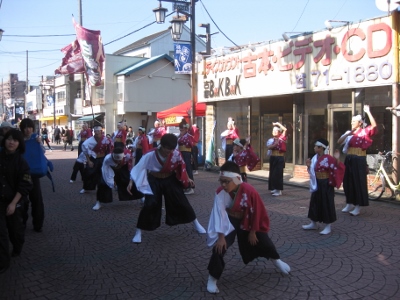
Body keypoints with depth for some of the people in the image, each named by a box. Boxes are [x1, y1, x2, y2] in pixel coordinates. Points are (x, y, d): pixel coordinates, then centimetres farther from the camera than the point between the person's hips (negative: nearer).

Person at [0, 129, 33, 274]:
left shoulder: (21, 162, -10)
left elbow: (24, 186, -12)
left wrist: (13, 203, -17)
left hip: (15, 200, -2)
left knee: (15, 227, 14)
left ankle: (17, 247, 42)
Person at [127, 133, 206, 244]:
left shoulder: (176, 154, -20)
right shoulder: (150, 155, -27)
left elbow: (181, 166, 0)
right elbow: (139, 167, -20)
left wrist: (187, 179, 5)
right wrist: (131, 182, -22)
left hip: (170, 180, 2)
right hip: (154, 181, -2)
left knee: (182, 202, 7)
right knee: (149, 205, -13)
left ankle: (196, 224, 28)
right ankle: (138, 232, 3)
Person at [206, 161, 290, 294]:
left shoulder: (249, 191, -30)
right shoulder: (220, 192, -26)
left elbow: (256, 212, -16)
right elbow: (219, 214, -22)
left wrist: (253, 231, -7)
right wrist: (221, 236, -23)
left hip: (246, 222, 1)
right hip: (229, 223, 0)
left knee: (263, 241, 13)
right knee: (219, 247, -19)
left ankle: (276, 260, 48)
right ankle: (212, 278, 1)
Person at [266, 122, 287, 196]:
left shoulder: (281, 138, -3)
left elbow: (285, 129, -16)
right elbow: (268, 147, -6)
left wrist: (278, 124, -9)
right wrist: (274, 144, -20)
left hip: (280, 158, -5)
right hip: (273, 158, 5)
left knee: (278, 173, -6)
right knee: (272, 173, 9)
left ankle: (279, 190, -1)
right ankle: (274, 188, 20)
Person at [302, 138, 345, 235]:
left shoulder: (328, 158, -16)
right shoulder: (315, 158, 7)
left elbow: (338, 168, -22)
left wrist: (337, 159, -35)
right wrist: (309, 166, 0)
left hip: (326, 184, -8)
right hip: (317, 184, 8)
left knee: (326, 203, 0)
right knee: (315, 202, 14)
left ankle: (328, 226, 11)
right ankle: (313, 223, 28)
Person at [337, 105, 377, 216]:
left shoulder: (364, 132, -3)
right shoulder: (349, 133, 14)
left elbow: (374, 125, -21)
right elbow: (339, 142, 4)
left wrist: (368, 112, -22)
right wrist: (347, 134, -11)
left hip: (359, 160, -6)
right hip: (349, 159, 6)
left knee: (359, 182, -2)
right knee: (348, 181, 10)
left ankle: (358, 206, 5)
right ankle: (349, 204, 22)